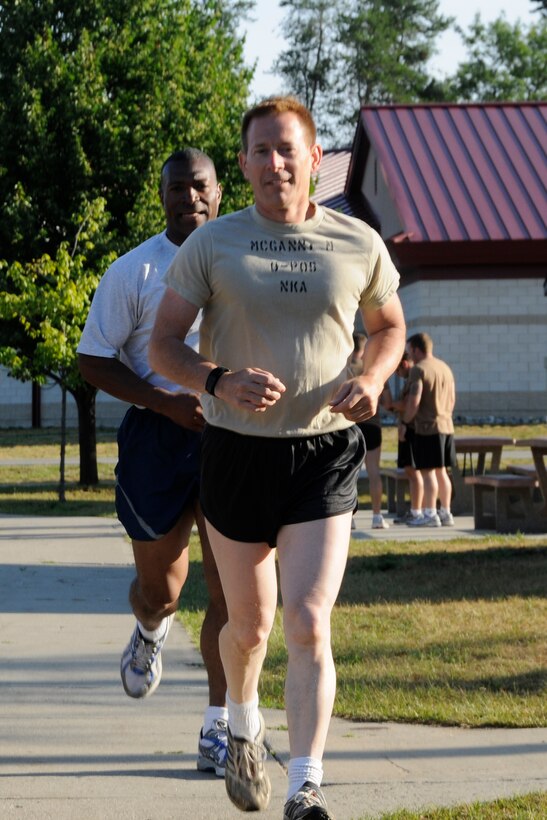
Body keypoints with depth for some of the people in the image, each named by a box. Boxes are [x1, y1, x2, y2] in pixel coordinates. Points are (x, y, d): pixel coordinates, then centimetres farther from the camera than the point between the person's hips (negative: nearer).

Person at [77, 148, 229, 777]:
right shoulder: (133, 271, 1)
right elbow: (92, 360, -2)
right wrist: (167, 402, -14)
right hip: (157, 438, -1)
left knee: (230, 588, -6)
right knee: (160, 584, 8)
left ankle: (218, 730, -1)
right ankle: (150, 634, 46)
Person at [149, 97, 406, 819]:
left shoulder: (359, 245, 1)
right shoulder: (213, 244, -3)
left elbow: (390, 327, 17)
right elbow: (163, 346, -2)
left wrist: (372, 379, -5)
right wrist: (220, 381, -22)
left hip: (324, 454, -1)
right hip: (237, 452, 1)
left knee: (309, 623, -13)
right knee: (248, 624, 13)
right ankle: (243, 726, 45)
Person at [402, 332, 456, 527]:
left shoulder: (419, 370, -11)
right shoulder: (445, 368, 14)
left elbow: (414, 401, -18)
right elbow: (452, 398, 18)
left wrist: (405, 421, -5)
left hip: (427, 427, -8)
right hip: (446, 425, 8)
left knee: (428, 471, -5)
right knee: (441, 471, 12)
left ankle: (430, 514, -6)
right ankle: (445, 513, 14)